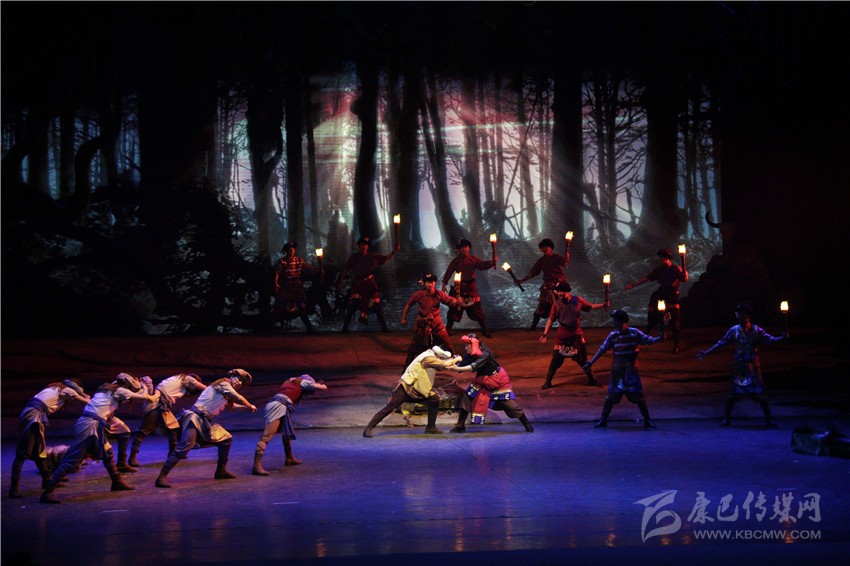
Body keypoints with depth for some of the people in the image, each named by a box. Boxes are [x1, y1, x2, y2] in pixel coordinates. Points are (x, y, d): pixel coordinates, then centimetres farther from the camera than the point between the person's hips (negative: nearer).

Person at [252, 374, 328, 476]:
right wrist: (320, 385, 36)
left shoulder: (291, 381, 31)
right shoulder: (303, 382, 10)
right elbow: (324, 387, 11)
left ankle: (289, 458, 43)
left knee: (287, 432, 28)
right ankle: (256, 466, -30)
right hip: (278, 407, -9)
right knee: (266, 436, -19)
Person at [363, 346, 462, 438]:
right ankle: (368, 429, -12)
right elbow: (445, 364, -24)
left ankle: (430, 427, 9)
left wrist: (452, 361, 4)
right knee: (390, 408, -14)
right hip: (405, 388, -9)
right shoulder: (427, 358, -18)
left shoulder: (431, 358, 9)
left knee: (434, 399, 2)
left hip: (416, 391, 9)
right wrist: (456, 359, -9)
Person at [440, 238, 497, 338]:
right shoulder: (456, 261, 2)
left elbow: (483, 265, -11)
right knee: (454, 309, 4)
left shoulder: (473, 259, 3)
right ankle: (447, 330, 14)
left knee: (476, 308, -1)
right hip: (459, 287, 0)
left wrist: (492, 262, -30)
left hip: (470, 287, 0)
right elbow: (448, 272, 0)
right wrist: (444, 284, -6)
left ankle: (485, 330, 5)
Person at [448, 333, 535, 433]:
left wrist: (457, 368, -47)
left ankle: (527, 425, 11)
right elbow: (461, 365, -16)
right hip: (483, 382, 7)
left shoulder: (485, 354, -29)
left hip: (498, 381, -6)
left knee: (510, 404, -6)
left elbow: (473, 367, -40)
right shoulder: (470, 355, -7)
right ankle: (460, 426, 2)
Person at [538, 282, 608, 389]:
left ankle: (591, 379, 26)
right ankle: (548, 381, 6)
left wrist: (603, 305, -6)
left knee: (582, 358, 11)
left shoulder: (577, 300, -6)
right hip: (563, 334, -1)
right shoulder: (557, 304, -9)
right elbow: (551, 320, -5)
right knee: (556, 358, -4)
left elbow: (590, 306, 6)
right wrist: (545, 334, -11)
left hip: (577, 333, 2)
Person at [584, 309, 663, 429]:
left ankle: (647, 420, 9)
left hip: (631, 368, 0)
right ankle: (603, 420, 12)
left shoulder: (635, 333, -5)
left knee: (638, 395, 0)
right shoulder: (613, 335, -4)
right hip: (617, 369, 0)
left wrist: (660, 338, -22)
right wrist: (591, 362, -4)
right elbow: (603, 349, -1)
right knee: (612, 395, 3)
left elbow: (649, 340, -3)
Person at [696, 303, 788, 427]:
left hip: (753, 366, -1)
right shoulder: (734, 330, 0)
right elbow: (721, 343, 5)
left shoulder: (756, 330, -4)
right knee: (733, 392, 2)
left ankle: (769, 419, 8)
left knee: (760, 392, -2)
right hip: (738, 366, 1)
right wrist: (706, 352, 3)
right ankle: (726, 418, 11)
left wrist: (782, 338, -29)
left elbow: (770, 339, -10)